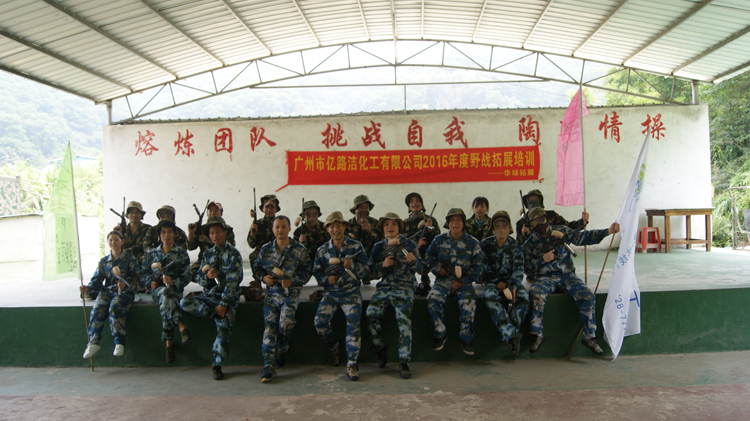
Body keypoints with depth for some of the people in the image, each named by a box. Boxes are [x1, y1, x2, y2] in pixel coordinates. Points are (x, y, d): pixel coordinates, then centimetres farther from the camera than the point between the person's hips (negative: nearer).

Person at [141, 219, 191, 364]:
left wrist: (173, 281, -15)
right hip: (156, 289, 1)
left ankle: (168, 342, -38)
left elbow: (186, 277, 4)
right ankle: (181, 326, -48)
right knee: (165, 293, -38)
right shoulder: (151, 253, 19)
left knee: (165, 303, -38)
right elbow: (143, 273, 16)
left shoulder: (182, 254, 10)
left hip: (175, 289, -1)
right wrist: (150, 282, -6)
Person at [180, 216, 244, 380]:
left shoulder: (233, 254, -2)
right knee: (185, 303, -21)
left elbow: (233, 281, -11)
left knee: (223, 326, -21)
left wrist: (224, 304, -19)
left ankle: (217, 365, -8)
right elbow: (198, 278, 11)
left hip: (227, 297, -5)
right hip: (208, 295, 5)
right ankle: (225, 316, -21)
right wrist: (207, 276, -14)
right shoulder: (207, 254, 16)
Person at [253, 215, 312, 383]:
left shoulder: (299, 250, 1)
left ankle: (282, 350, 9)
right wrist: (263, 277, -3)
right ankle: (268, 366, -12)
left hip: (290, 293, -2)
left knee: (285, 323, -22)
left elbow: (307, 271, 0)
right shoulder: (266, 249, 10)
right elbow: (256, 267, 18)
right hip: (271, 293, 3)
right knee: (269, 326, -12)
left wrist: (292, 281, -14)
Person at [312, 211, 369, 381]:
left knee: (353, 322, -23)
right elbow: (316, 272, 12)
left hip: (351, 291, -2)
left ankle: (352, 364, -16)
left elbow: (365, 269, 0)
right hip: (331, 292, 2)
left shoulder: (356, 246, 3)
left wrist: (352, 266, -21)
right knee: (319, 322, -18)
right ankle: (333, 347, 12)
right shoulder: (322, 250, 9)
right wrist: (326, 279, -10)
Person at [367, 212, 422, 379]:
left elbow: (420, 268, 4)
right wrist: (383, 265, -9)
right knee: (371, 314, -22)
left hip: (404, 287, -3)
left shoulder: (409, 244, 8)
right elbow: (371, 272, 9)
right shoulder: (378, 247, 15)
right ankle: (381, 348, 1)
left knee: (404, 318, -27)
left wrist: (413, 261, -18)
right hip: (384, 287, 3)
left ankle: (404, 362, -21)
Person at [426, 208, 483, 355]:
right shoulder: (439, 240, 8)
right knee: (433, 299, -28)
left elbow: (477, 266, 4)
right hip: (443, 280, 1)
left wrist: (463, 281, -8)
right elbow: (430, 256, 17)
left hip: (463, 281, -1)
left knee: (469, 303, -30)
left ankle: (465, 339, -9)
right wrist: (438, 269, -2)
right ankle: (440, 335, -9)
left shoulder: (472, 243, 4)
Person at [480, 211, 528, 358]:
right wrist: (497, 283, -11)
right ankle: (513, 335, -39)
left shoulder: (515, 245, 4)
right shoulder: (486, 244, 3)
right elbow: (482, 268, 2)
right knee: (490, 296, -36)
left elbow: (518, 269, -3)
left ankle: (508, 336, -28)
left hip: (510, 280, 1)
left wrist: (513, 286, -21)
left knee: (523, 297, -32)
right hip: (492, 281, -1)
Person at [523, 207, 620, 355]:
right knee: (535, 294, -32)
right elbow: (527, 268, 4)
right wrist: (542, 259, -12)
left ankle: (589, 336, -9)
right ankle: (537, 335, -17)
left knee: (587, 295, -23)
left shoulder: (561, 231, 8)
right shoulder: (529, 244, 7)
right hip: (545, 277, -1)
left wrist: (607, 231, -6)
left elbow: (582, 237, 3)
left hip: (566, 274, 1)